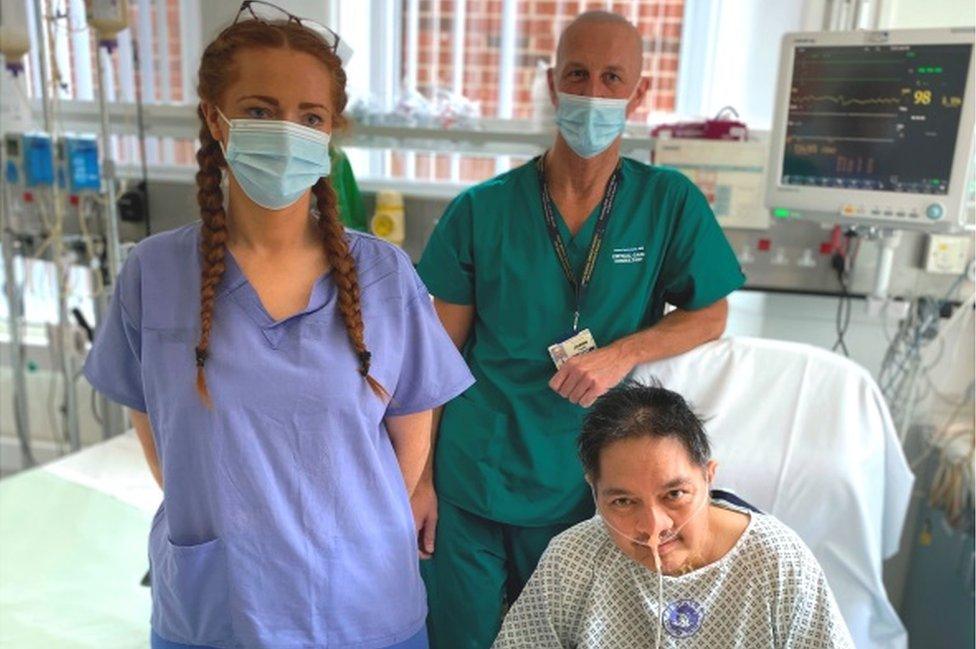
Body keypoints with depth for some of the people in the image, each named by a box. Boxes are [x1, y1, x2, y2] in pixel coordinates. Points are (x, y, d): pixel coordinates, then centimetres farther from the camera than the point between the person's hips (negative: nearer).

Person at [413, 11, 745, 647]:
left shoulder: (670, 203, -6)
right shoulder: (481, 210, -7)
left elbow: (709, 316, 3)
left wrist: (624, 352, -16)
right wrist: (420, 477, -3)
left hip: (587, 487, 1)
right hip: (470, 482, 0)